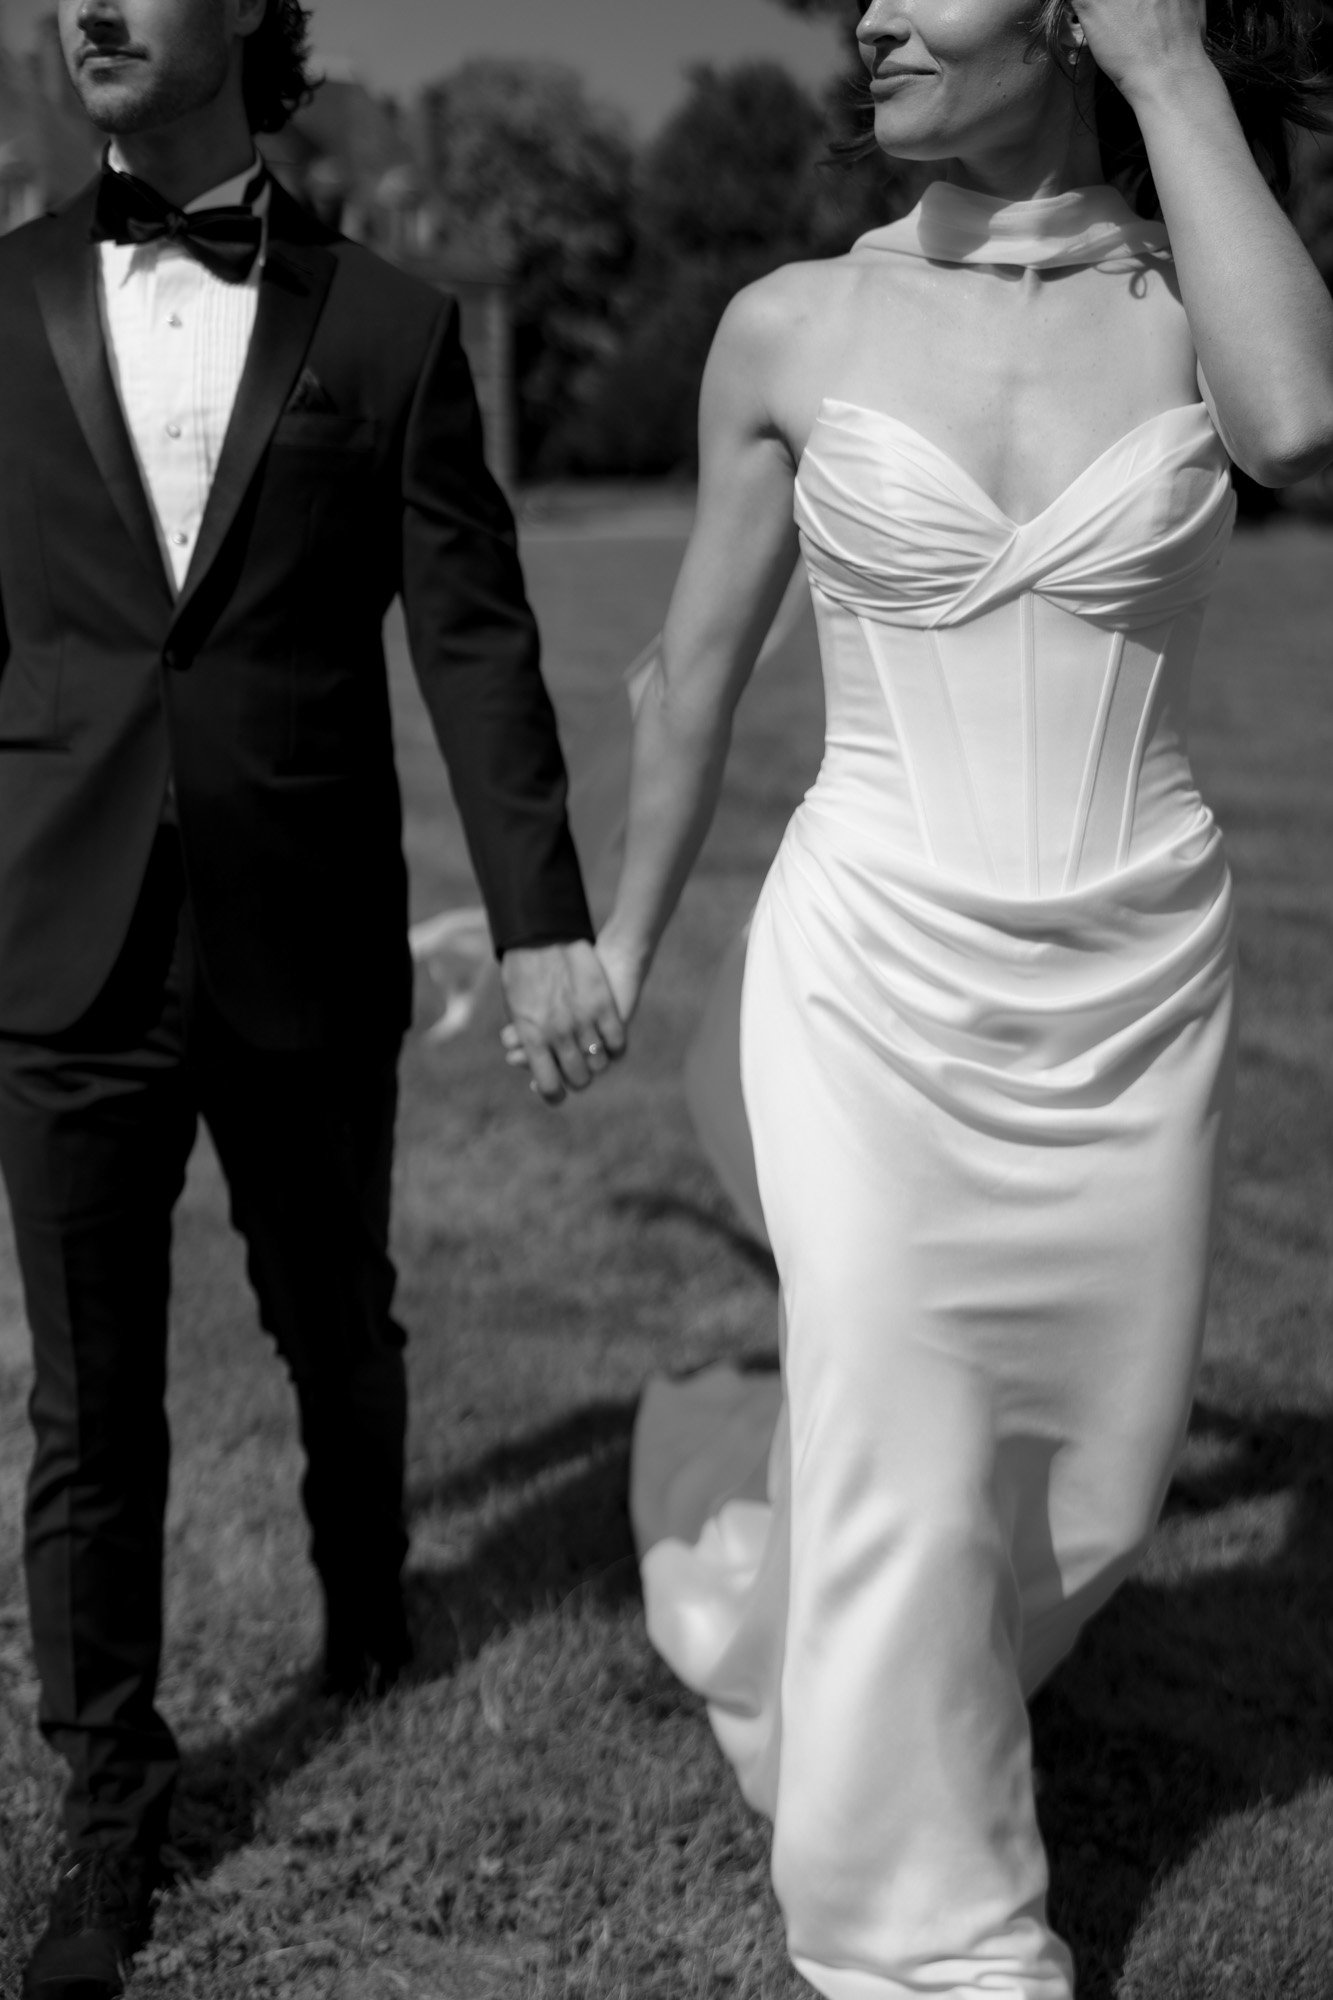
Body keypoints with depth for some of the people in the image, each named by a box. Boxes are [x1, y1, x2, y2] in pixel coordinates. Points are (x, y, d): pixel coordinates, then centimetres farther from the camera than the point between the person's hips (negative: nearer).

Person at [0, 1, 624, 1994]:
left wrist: (543, 922, -10)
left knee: (337, 1328, 19)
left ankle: (363, 1581, 49)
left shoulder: (391, 324, -1)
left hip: (309, 953, 0)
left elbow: (475, 639, -3)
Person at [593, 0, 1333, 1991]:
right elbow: (700, 666, 8)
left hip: (1138, 982, 2)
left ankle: (751, 1473, 44)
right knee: (910, 1476, -1)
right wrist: (627, 941, 16)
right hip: (876, 977, -1)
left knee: (1093, 1470, 14)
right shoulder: (792, 328, -2)